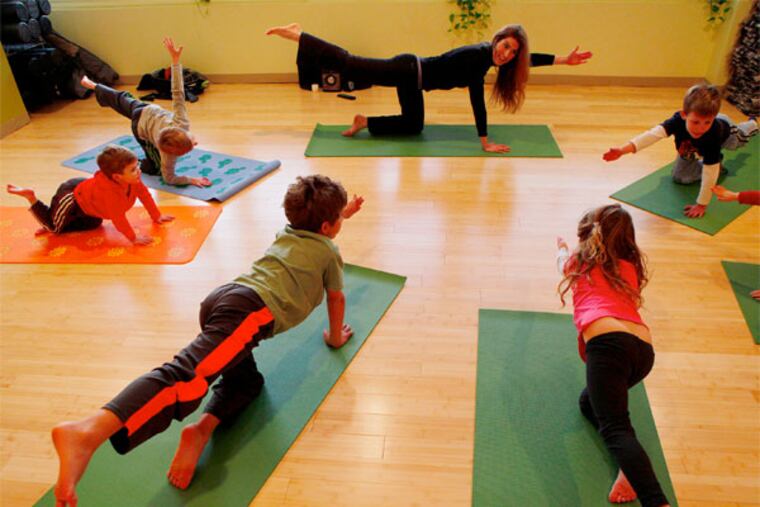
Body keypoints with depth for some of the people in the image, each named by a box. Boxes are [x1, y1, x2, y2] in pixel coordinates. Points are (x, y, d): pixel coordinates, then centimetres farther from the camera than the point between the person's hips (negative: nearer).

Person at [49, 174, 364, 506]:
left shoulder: (287, 232, 35)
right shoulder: (329, 251, 18)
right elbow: (337, 298, 29)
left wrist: (340, 213, 75)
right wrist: (336, 337, 45)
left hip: (220, 297, 8)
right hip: (251, 310, -8)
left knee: (248, 381, 23)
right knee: (190, 373, -27)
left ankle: (202, 429, -6)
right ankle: (88, 432, -49)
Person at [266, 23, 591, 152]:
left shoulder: (489, 57, 1)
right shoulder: (479, 55, -23)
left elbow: (527, 59, 16)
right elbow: (476, 100, -30)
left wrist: (563, 60, 14)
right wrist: (485, 142, -30)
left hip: (412, 79, 9)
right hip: (409, 71, -9)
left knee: (413, 127, 19)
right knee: (348, 64, -6)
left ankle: (366, 123, 22)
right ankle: (296, 35, 2)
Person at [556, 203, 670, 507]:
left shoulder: (577, 261, 23)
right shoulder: (630, 267, 28)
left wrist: (561, 249, 73)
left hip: (609, 342, -5)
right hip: (643, 349, 5)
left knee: (615, 428, -16)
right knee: (589, 402, 24)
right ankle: (633, 464, 2)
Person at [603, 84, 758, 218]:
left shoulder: (714, 132, -52)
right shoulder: (678, 120, -48)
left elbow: (709, 173, -48)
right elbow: (653, 134, -64)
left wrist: (701, 205, -45)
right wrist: (623, 150, -80)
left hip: (725, 132, -1)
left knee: (739, 137, 34)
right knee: (680, 177, 1)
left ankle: (752, 125, 68)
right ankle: (716, 162, 21)